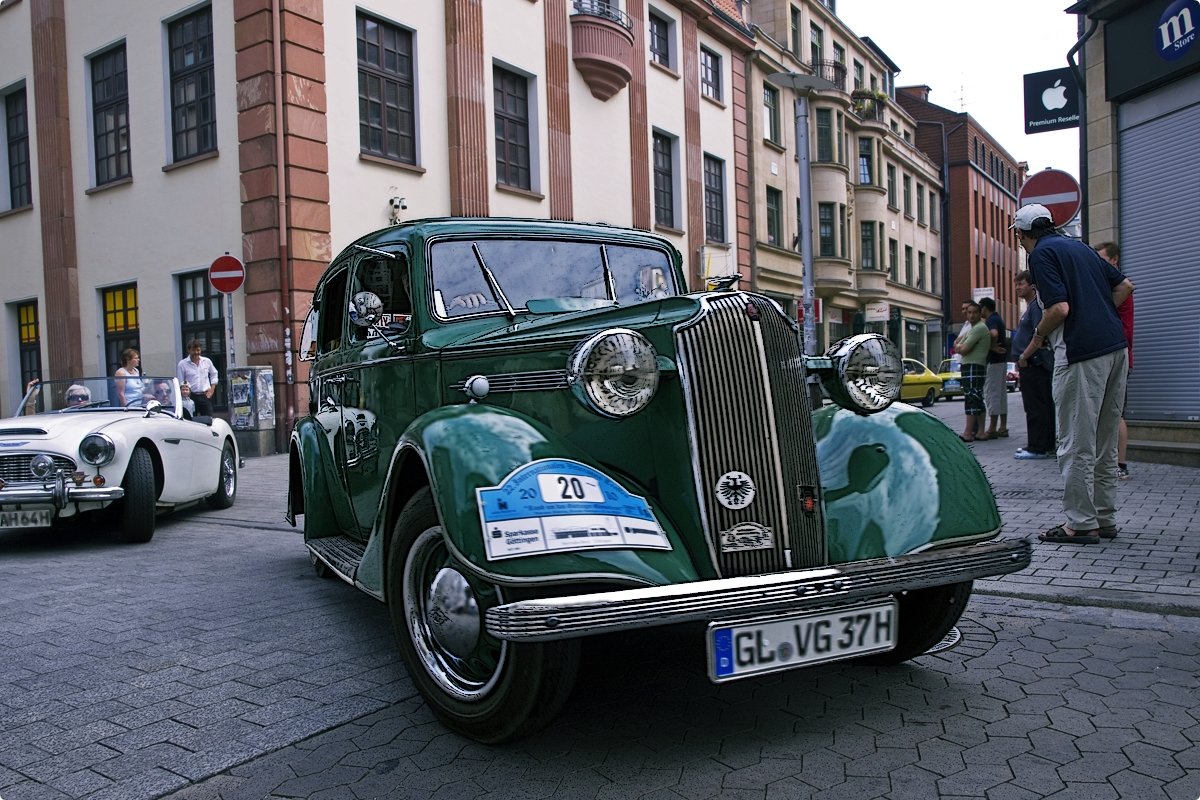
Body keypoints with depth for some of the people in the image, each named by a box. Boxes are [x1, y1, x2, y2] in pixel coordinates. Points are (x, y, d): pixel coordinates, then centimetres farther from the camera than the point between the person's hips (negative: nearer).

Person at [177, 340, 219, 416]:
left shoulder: (207, 361, 9)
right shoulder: (182, 364, 0)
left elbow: (214, 374, 21)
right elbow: (180, 383, 1)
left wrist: (212, 389, 10)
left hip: (205, 396, 3)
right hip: (191, 397, -2)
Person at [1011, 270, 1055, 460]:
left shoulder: (1036, 306, -10)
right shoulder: (1029, 307, 21)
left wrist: (1024, 356, -18)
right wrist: (1021, 359, 19)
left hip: (1034, 364, -10)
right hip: (1031, 364, 10)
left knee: (1035, 407, -9)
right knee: (1044, 406, 13)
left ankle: (1038, 448, -7)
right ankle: (1047, 446, 18)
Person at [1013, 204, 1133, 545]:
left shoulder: (1043, 253, -6)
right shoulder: (1080, 247, 19)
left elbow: (1060, 308, -16)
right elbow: (1125, 286, 21)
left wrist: (1036, 339, -1)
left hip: (1081, 354, -9)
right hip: (1116, 347, 9)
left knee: (1076, 444, -2)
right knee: (1105, 443, 15)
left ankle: (1081, 523, 3)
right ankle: (1105, 519, 22)